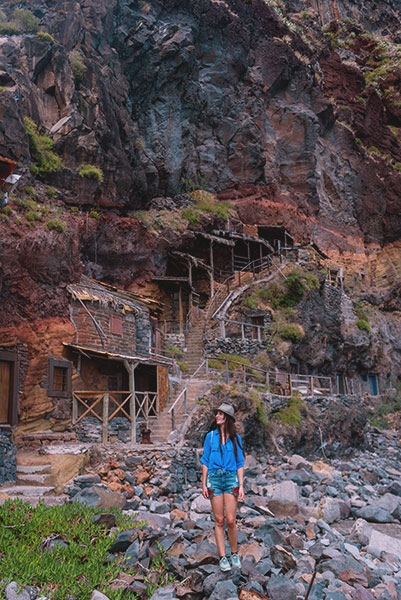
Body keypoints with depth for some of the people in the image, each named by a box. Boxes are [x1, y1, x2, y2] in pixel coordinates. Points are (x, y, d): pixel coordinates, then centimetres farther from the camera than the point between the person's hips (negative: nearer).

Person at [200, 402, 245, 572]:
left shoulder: (236, 438, 6)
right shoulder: (210, 436, 6)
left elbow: (240, 463, 7)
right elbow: (205, 461, 7)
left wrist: (241, 486, 0)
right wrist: (204, 484, 2)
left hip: (231, 478, 0)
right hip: (214, 478, 1)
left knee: (231, 521, -4)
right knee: (219, 521, 2)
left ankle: (234, 554, 17)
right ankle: (222, 557, 13)